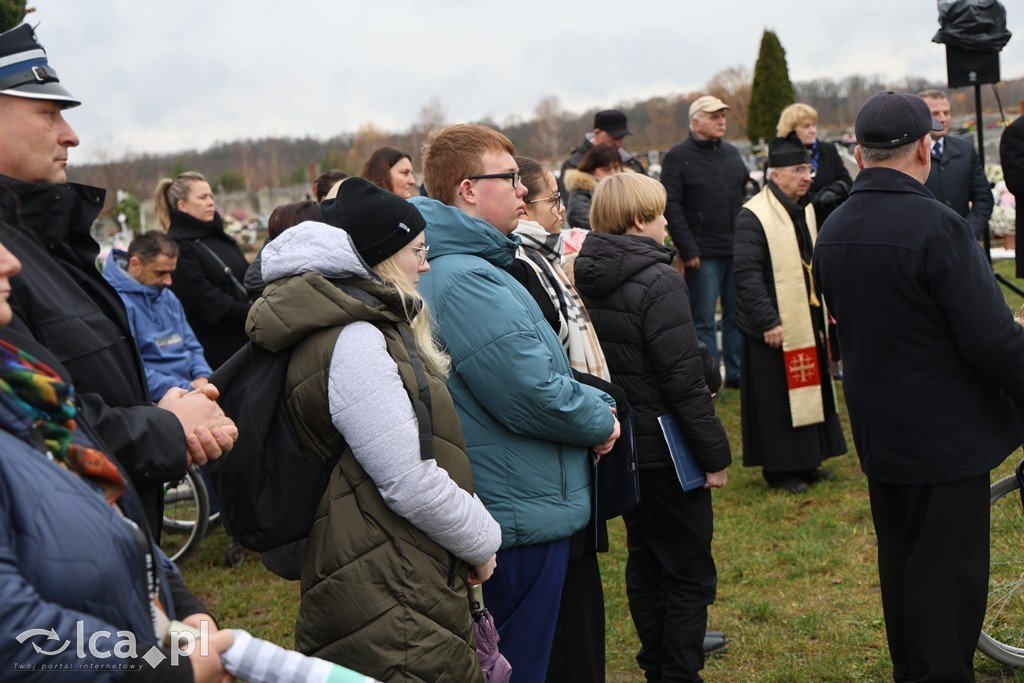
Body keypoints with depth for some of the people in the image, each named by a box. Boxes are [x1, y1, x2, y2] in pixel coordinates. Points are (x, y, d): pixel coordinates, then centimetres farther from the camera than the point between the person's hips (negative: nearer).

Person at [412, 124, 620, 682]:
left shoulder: (474, 266, 12)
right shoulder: (467, 280, -23)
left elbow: (543, 364, 18)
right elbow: (533, 395, -25)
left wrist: (594, 404, 4)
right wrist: (600, 421, -7)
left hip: (520, 506, 11)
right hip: (524, 512, -11)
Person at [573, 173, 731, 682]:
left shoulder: (586, 280, 4)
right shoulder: (658, 282, -19)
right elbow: (684, 382, -20)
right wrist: (715, 452, -13)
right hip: (664, 449, -8)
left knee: (644, 560, 19)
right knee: (690, 572, 3)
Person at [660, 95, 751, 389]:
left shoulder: (731, 153, 15)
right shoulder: (678, 157, -5)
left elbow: (746, 193, 23)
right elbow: (671, 207, -10)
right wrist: (687, 250, -15)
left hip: (738, 251, 6)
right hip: (703, 254, -6)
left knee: (738, 315, 10)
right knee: (703, 320, 0)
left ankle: (737, 373, 20)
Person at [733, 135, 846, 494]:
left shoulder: (806, 210, 11)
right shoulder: (753, 216, -16)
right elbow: (746, 274, -21)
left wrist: (823, 311, 16)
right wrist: (768, 322, -23)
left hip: (807, 322, 9)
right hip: (774, 327, -8)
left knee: (810, 391, 15)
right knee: (777, 398, 1)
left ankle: (806, 461, 29)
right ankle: (779, 468, 13)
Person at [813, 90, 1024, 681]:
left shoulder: (832, 231, 4)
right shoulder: (938, 227, -22)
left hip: (877, 432, 8)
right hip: (948, 434, -8)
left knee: (901, 565, 21)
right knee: (948, 578, 2)